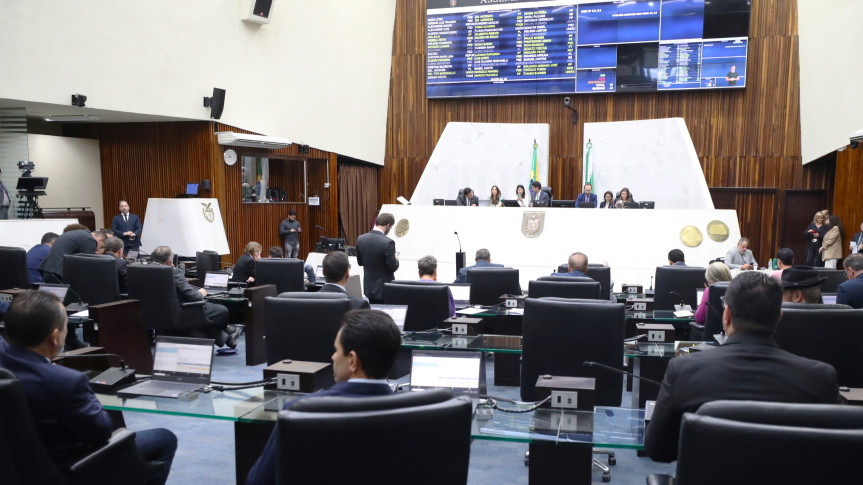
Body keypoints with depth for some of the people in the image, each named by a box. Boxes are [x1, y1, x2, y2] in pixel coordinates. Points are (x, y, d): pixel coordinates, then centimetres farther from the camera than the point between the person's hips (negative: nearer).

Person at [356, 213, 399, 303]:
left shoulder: (360, 239, -4)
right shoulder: (388, 242, -22)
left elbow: (360, 262, 7)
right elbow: (392, 267, -17)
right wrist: (396, 259, 3)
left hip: (369, 288, 6)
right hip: (384, 289, -5)